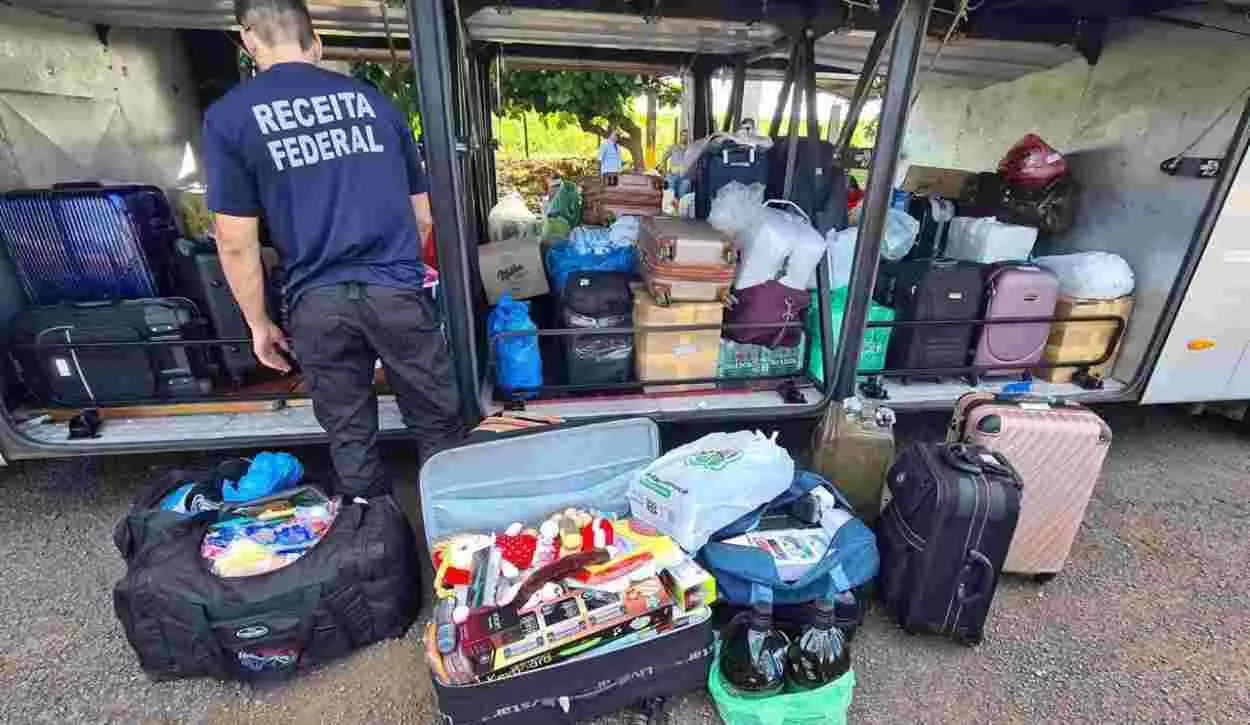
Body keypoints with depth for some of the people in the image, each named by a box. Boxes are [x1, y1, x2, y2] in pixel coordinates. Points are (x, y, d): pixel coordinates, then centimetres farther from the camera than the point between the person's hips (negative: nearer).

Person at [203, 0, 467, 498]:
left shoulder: (228, 117, 2)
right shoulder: (372, 99, 8)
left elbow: (236, 242, -1)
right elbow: (422, 215, 11)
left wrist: (259, 323, 10)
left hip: (318, 303, 0)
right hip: (397, 290, 1)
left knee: (350, 439, 15)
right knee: (438, 426, 11)